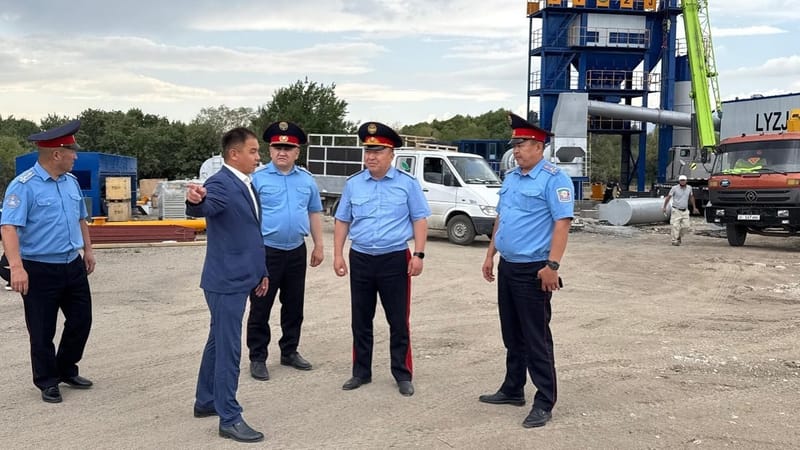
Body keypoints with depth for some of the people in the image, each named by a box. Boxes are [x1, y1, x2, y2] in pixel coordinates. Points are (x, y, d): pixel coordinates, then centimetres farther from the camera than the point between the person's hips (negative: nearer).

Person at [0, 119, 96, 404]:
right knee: (43, 331, 5)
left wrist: (88, 250, 20)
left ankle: (66, 370, 34)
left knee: (81, 321, 15)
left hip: (73, 266, 7)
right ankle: (48, 382, 22)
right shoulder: (24, 186, -16)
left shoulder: (71, 182, 7)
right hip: (40, 271, -7)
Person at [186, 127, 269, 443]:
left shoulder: (246, 184, 12)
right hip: (226, 280, -10)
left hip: (239, 278, 10)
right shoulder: (220, 184, -17)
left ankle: (206, 402, 33)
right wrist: (195, 200, -62)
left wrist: (261, 271, 21)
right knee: (229, 348, -3)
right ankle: (230, 419, 6)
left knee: (218, 342, 19)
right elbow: (203, 208, -39)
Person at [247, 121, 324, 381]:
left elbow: (314, 213, 14)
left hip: (296, 252, 5)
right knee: (261, 307, 1)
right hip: (266, 251, -4)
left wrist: (318, 246, 11)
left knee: (294, 305, 14)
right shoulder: (257, 178, -6)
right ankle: (257, 358, 11)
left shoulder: (307, 180, 8)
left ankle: (289, 352, 28)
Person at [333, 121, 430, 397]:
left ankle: (403, 374, 13)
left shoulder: (407, 183, -2)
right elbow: (342, 221, 10)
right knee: (360, 320, 11)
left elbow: (420, 220, -2)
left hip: (395, 259, -3)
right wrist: (338, 255, 4)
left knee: (398, 321, 3)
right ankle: (361, 372, 23)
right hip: (360, 259, 3)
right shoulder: (353, 184, 5)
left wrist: (418, 254, -10)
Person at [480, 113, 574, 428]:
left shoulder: (553, 179, -13)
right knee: (512, 335, 17)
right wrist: (490, 255, 19)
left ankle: (544, 403, 6)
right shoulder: (510, 178, 14)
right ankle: (513, 390, 29)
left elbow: (562, 223, -20)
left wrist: (552, 265, -25)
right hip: (507, 267, 8)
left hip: (533, 271, -8)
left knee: (536, 338, -3)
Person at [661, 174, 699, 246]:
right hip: (676, 210, -4)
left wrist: (694, 207, 22)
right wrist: (664, 207, -6)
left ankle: (679, 236, 26)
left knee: (686, 226, 1)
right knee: (675, 226, -7)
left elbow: (691, 197, 19)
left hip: (685, 211, 4)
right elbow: (668, 197, -4)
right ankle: (674, 241, 2)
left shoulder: (689, 188, 4)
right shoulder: (675, 188, -9)